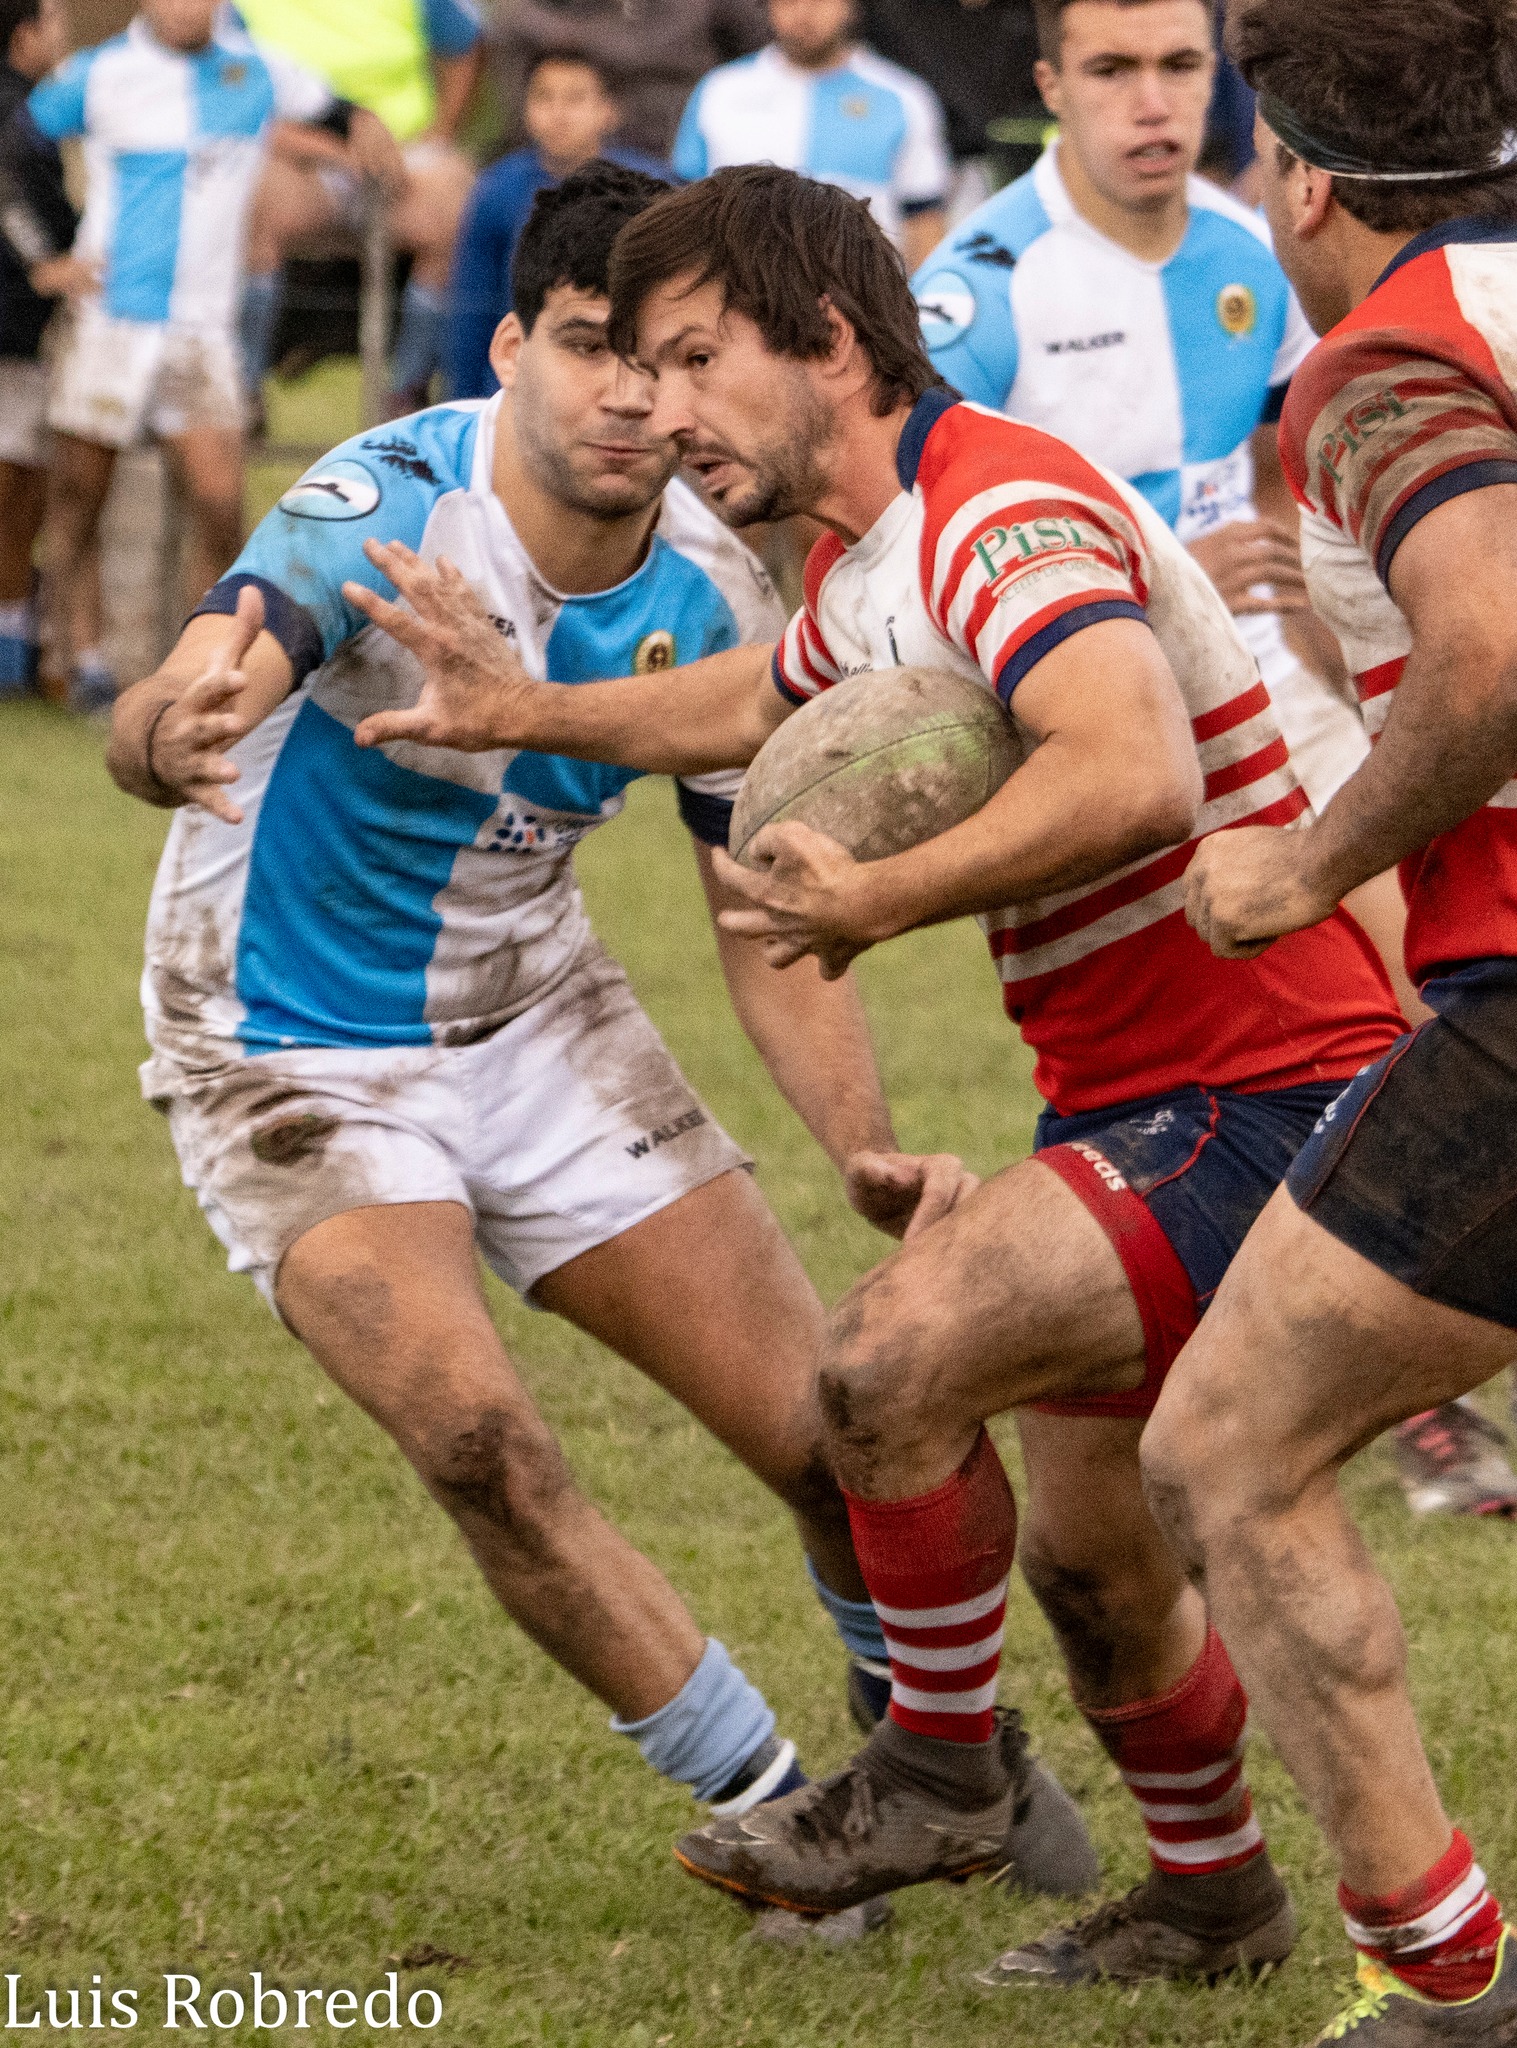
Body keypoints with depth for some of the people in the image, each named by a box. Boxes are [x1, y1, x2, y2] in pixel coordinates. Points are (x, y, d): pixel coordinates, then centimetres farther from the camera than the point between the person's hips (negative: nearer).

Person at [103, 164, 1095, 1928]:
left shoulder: (710, 599, -12)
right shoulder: (385, 512, -28)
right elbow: (153, 730, -44)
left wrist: (864, 1146, -21)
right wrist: (179, 728, -70)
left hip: (537, 1018, 5)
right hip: (294, 1057, -4)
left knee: (826, 1427, -1)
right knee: (477, 1441, -26)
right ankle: (767, 1807, -6)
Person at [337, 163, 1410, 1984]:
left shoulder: (1004, 510, -21)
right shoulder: (863, 569, 11)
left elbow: (1134, 773, -38)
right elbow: (757, 702, 36)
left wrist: (884, 902, -33)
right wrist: (528, 714, 34)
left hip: (1258, 1099, -10)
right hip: (1131, 1098, 10)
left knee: (893, 1355, -24)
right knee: (1087, 1559, 18)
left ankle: (937, 1769, -4)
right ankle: (1214, 1897, 39)